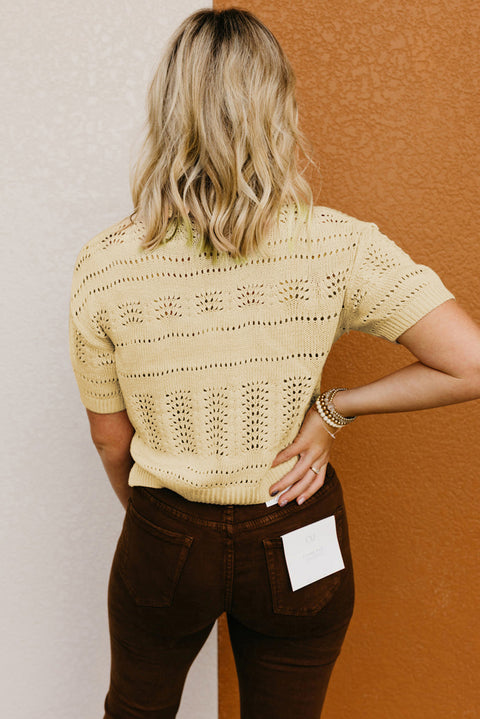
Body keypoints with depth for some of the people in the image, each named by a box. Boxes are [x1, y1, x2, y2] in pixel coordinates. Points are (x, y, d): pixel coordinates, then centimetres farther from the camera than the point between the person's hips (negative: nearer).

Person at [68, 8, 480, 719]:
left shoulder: (103, 264, -15)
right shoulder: (337, 244, -18)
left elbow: (110, 437, -4)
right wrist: (334, 408, -11)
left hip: (166, 541, 1)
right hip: (298, 546, 0)